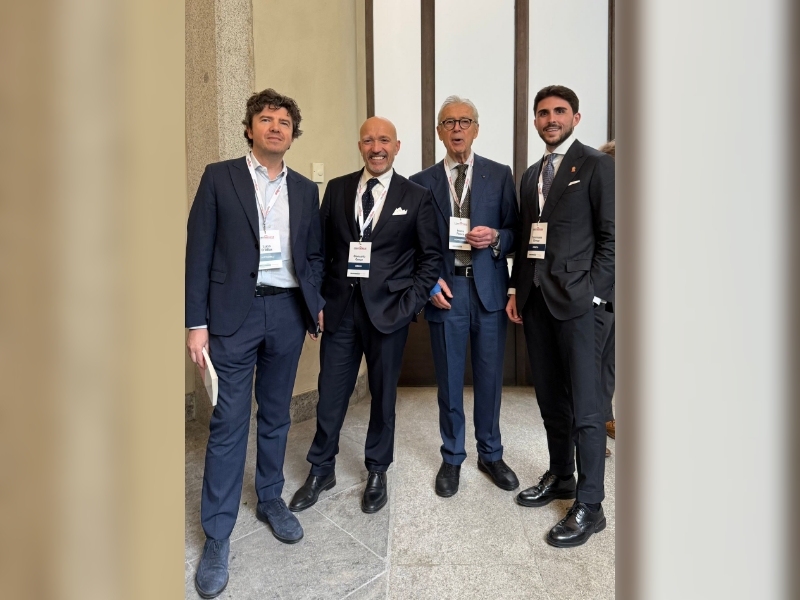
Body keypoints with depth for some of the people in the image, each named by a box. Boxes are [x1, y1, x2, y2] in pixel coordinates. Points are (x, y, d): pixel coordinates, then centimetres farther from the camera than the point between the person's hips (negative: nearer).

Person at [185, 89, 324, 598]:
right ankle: (217, 534, 16)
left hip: (288, 313, 3)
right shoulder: (219, 177, 1)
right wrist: (197, 322, -8)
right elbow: (199, 252, -3)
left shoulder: (305, 190, 11)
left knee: (276, 414, 14)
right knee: (229, 422, 1)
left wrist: (318, 303, 3)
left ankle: (271, 499, 34)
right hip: (235, 313, -3)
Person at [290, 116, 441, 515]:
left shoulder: (416, 197, 2)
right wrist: (319, 300, 1)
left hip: (388, 309, -1)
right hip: (340, 307, 2)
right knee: (330, 393, 9)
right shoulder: (336, 189, 9)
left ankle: (377, 472, 33)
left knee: (383, 394, 12)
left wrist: (409, 304, -7)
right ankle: (321, 470, 31)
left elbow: (430, 257, 2)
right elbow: (321, 247, 8)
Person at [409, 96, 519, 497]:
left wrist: (495, 238, -14)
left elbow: (515, 234, 7)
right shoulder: (422, 182, 6)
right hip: (446, 290, 0)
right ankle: (452, 458, 28)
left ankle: (491, 454, 31)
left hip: (489, 288, 1)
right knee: (449, 381, 9)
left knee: (489, 378, 11)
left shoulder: (500, 175, 6)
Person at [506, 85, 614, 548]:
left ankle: (589, 506, 11)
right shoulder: (531, 175, 19)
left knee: (584, 405, -2)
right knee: (550, 399, 15)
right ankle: (560, 477, 31)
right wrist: (516, 290, 11)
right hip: (534, 298, 7)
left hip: (575, 298, -6)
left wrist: (592, 292, -13)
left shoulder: (596, 165, -1)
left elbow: (612, 236, -6)